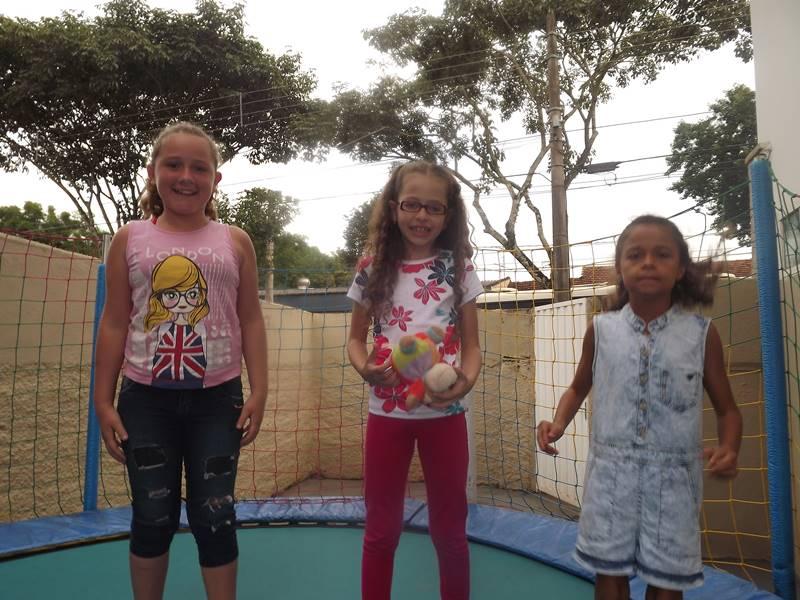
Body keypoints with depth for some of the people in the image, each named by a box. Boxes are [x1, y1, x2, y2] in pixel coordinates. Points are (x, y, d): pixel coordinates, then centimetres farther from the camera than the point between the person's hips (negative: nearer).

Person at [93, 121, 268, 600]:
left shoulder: (235, 242, 1)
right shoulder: (130, 239, 3)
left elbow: (251, 321, 1)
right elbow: (114, 324, 4)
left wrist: (259, 392, -5)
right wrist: (103, 401, 2)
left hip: (216, 398, -1)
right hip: (146, 399, 1)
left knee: (214, 515, 8)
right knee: (153, 515, 14)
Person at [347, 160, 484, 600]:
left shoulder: (458, 269, 0)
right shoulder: (374, 269, 1)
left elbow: (471, 344, 2)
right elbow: (356, 337, 7)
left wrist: (467, 380, -19)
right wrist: (365, 369, -15)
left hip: (445, 412, 0)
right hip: (387, 412, 1)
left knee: (449, 528, 15)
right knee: (381, 528, 14)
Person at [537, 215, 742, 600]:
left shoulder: (701, 334, -3)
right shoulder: (601, 330, -1)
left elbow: (727, 409, 5)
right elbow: (579, 388, 12)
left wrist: (729, 447, -16)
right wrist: (558, 424, -6)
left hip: (673, 478, 0)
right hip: (611, 474, 1)